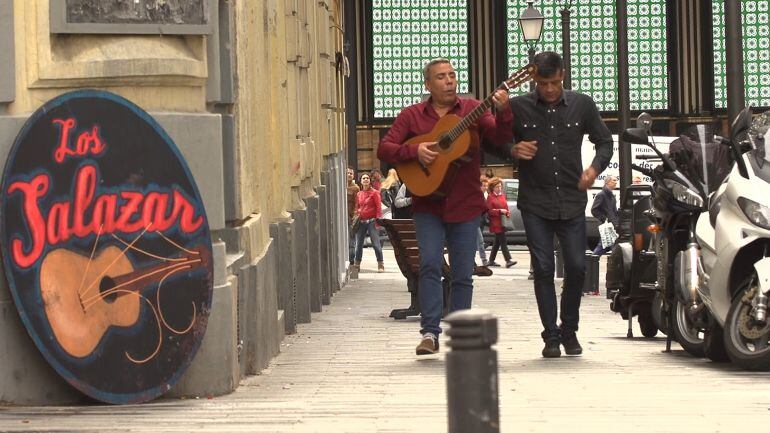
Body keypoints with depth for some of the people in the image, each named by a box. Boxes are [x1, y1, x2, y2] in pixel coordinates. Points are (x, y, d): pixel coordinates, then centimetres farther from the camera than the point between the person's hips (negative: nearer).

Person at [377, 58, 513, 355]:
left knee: (463, 273, 3)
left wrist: (503, 112, -23)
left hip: (465, 205, 1)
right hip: (427, 204, -1)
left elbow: (500, 139, -5)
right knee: (430, 265, -14)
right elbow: (384, 149, 2)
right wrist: (414, 151, -14)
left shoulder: (472, 110, 6)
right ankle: (430, 333, -10)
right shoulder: (411, 115, 6)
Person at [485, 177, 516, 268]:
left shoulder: (502, 195, 15)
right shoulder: (490, 197, -5)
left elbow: (506, 206, 22)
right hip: (496, 223, -8)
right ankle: (508, 261, -16)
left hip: (502, 222, 8)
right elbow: (489, 211, -9)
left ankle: (491, 261, 20)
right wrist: (500, 211, -19)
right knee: (503, 241, -13)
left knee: (497, 242, 12)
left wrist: (507, 212, 1)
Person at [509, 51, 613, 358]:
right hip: (535, 203, -1)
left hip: (572, 201, 1)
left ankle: (569, 330, 17)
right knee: (543, 269, -2)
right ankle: (551, 336, 7)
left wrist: (595, 167, -3)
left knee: (576, 267, -2)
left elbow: (604, 141, 15)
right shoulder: (517, 108, 1)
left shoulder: (582, 105, 5)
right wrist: (514, 151, -12)